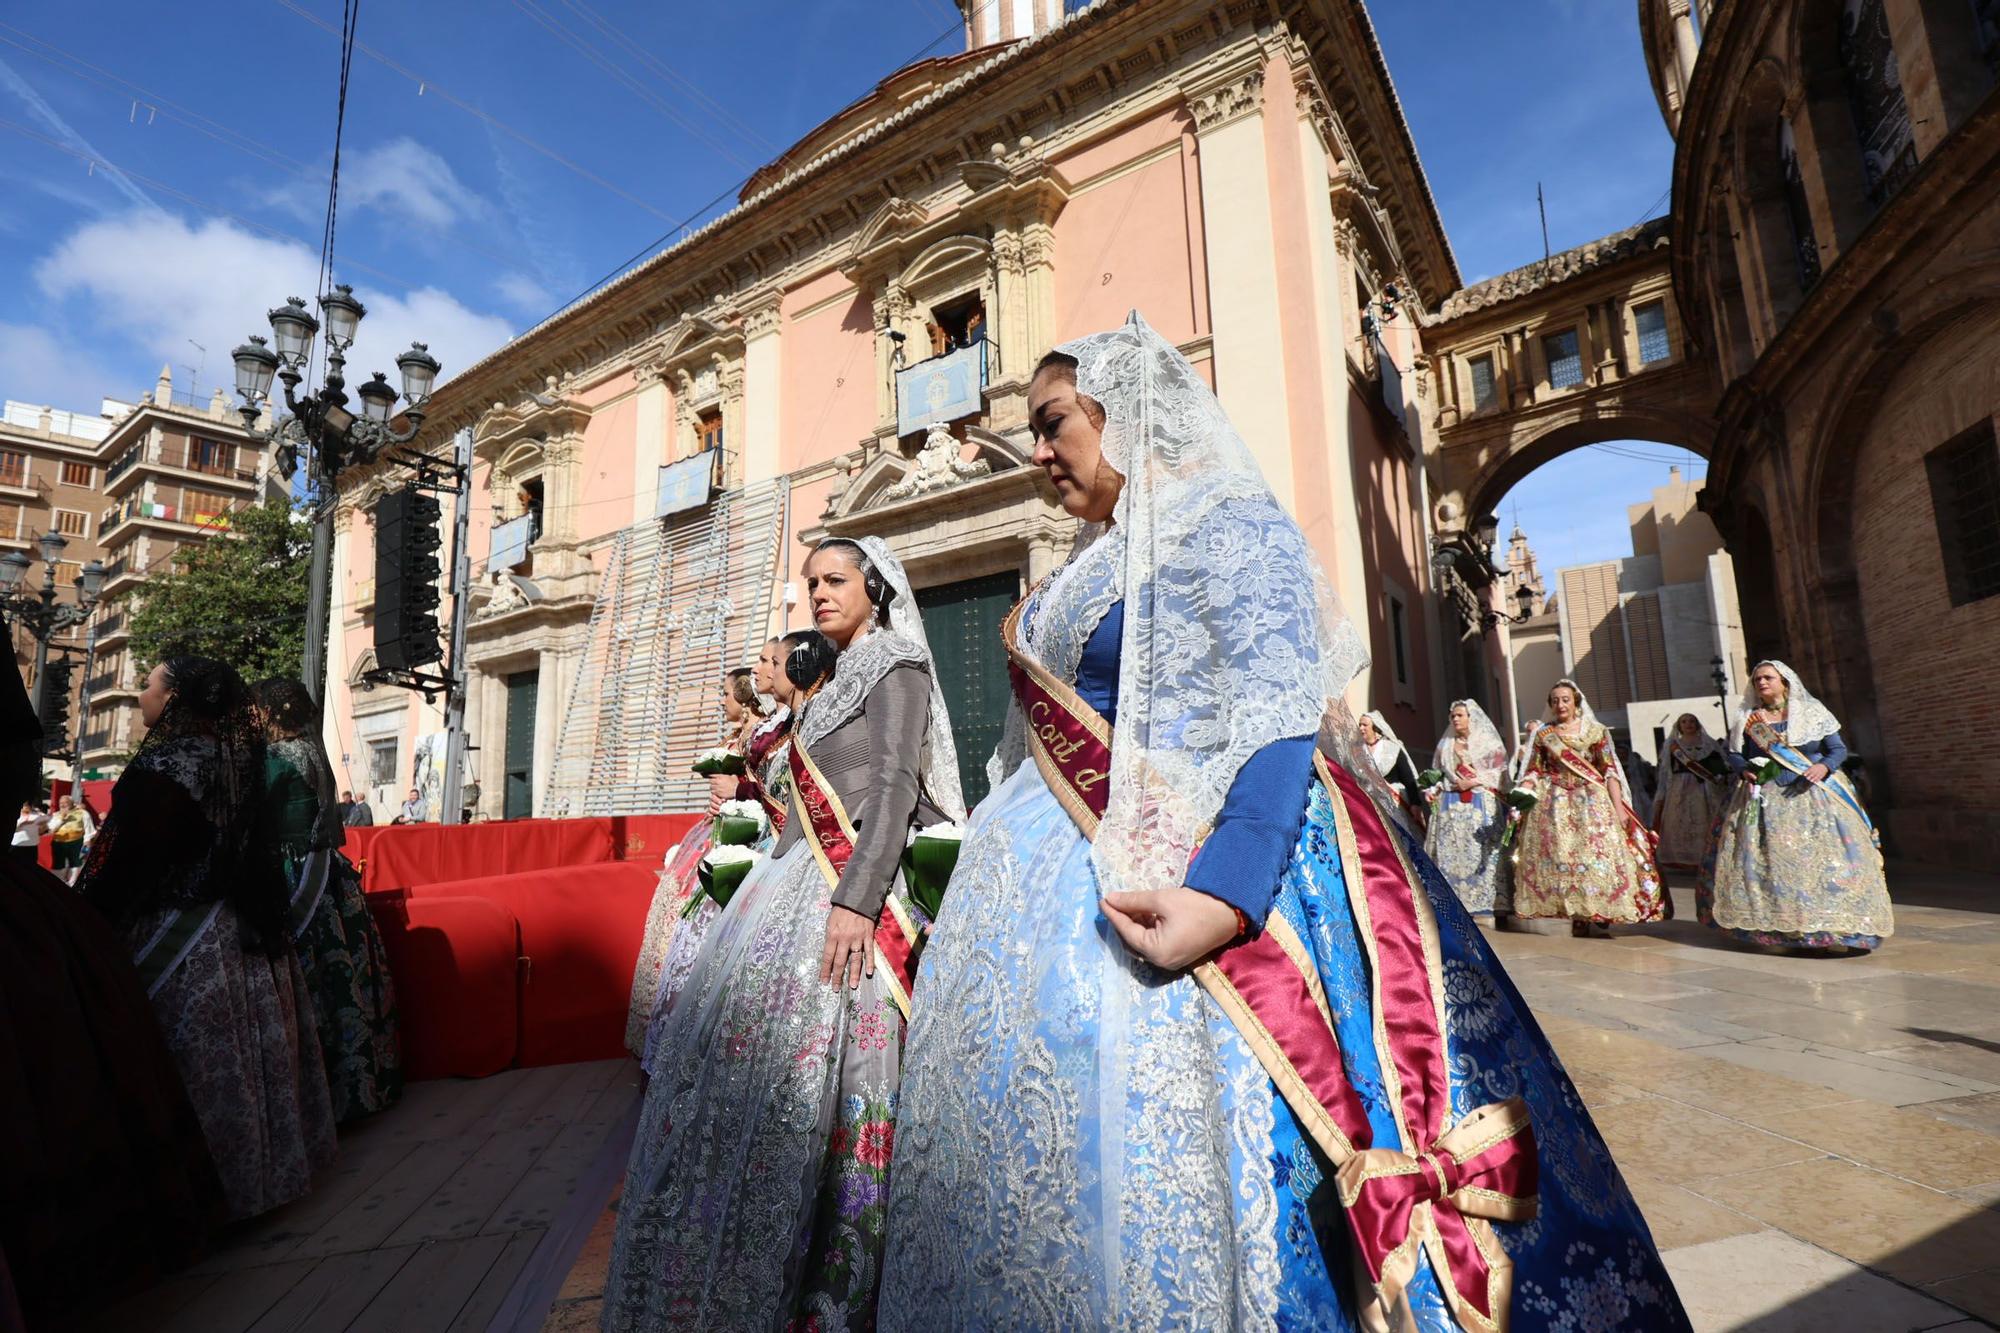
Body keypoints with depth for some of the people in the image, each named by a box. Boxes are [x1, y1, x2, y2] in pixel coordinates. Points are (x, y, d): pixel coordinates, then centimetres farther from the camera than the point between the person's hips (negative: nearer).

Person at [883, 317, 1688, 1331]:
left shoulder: (1229, 526, -6)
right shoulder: (1090, 567, 18)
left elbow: (1277, 728, -18)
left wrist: (1224, 899, -31)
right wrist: (999, 859, 21)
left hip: (1200, 862, -8)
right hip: (1070, 870, 8)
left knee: (1167, 1158, -1)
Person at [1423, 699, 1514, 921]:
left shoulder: (1488, 741, 8)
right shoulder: (1446, 744, 20)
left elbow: (1498, 771, 0)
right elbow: (1437, 773, 18)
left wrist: (1473, 781, -10)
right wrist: (1434, 790, 1)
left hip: (1482, 803, -3)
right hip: (1451, 804, 3)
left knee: (1485, 851, -10)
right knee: (1451, 853, -5)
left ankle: (1498, 908, -8)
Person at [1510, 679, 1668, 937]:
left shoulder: (1595, 731, 5)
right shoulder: (1544, 735, 9)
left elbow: (1610, 771, 1)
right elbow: (1533, 772, 7)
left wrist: (1618, 806, -6)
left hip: (1592, 801, -1)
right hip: (1555, 804, 1)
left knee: (1596, 853, -6)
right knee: (1561, 856, -3)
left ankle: (1600, 915, 1)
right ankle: (1576, 916, 3)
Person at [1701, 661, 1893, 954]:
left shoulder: (1812, 712, 6)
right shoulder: (1747, 720, 9)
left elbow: (1839, 748, 5)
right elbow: (1734, 755, 10)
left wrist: (1824, 766, -15)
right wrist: (1744, 769, -11)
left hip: (1813, 798, -1)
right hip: (1765, 801, 1)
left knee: (1823, 858, -6)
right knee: (1767, 860, -3)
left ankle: (1833, 927, 1)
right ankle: (1776, 926, 3)